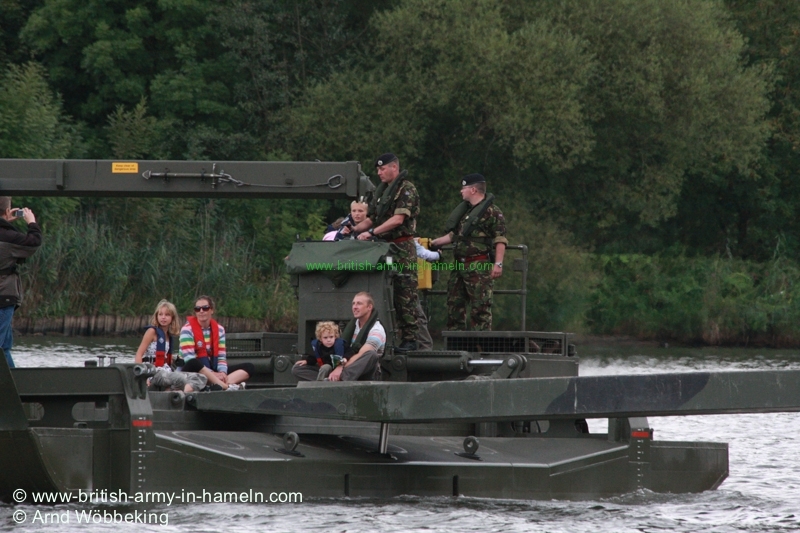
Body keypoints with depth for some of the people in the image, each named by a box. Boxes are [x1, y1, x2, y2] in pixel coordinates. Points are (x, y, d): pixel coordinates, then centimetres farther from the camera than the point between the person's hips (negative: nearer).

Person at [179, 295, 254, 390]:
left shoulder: (219, 329, 9)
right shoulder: (188, 329, -7)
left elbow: (221, 357, 6)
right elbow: (189, 359, -17)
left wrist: (222, 372, -17)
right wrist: (212, 374, -25)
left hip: (212, 370, 6)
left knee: (249, 367, -8)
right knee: (193, 364, -41)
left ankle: (219, 385, -37)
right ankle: (227, 386, -46)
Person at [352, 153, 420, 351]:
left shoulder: (407, 190, -8)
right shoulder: (380, 190, 17)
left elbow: (398, 219, -18)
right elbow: (371, 218, 21)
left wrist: (372, 233, -22)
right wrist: (354, 229, 3)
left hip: (402, 248, -8)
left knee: (405, 295, -8)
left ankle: (410, 339, -7)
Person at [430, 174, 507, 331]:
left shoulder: (492, 212, -7)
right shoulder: (465, 211, 20)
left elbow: (500, 241, -14)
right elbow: (453, 236, 28)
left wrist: (498, 263, -22)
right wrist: (432, 243, 25)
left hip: (479, 266, -9)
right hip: (459, 265, 9)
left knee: (480, 306, -10)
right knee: (454, 304, 10)